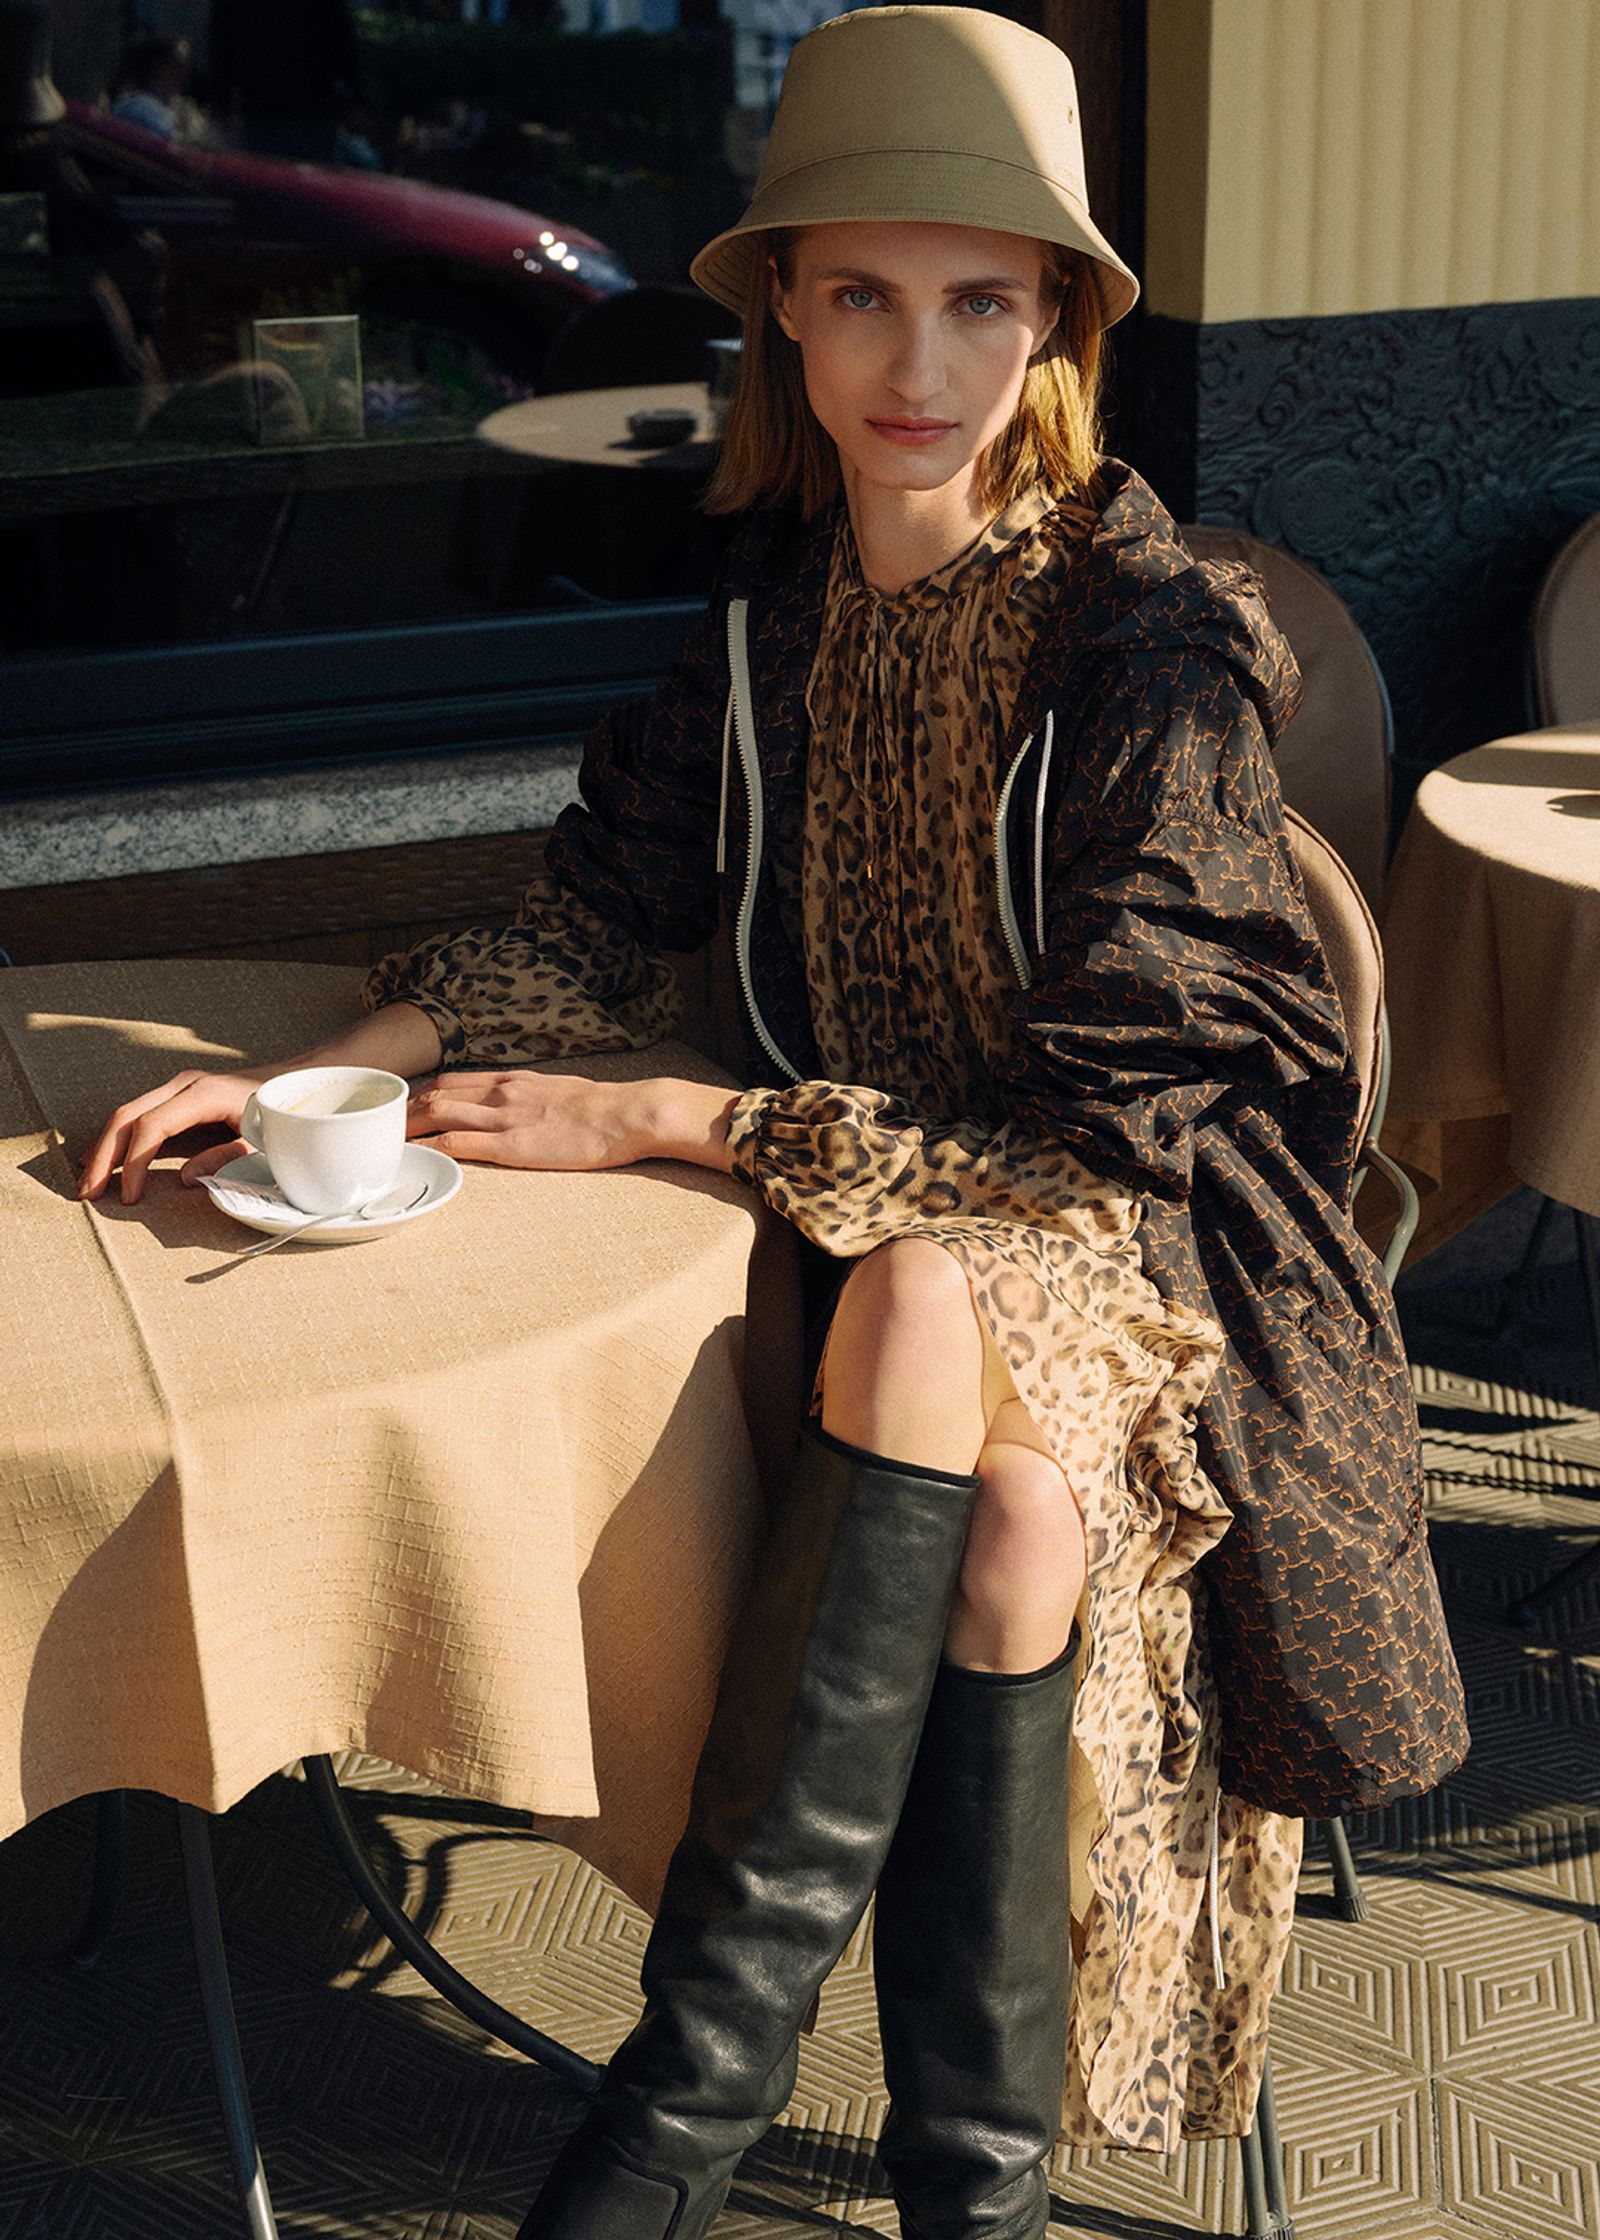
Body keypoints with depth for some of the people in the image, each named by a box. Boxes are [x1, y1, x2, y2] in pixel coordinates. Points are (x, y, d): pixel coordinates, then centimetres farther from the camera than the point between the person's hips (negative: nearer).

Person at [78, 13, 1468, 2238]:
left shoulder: (1155, 639, -17)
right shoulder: (785, 594, 1)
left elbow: (1097, 1111, -19)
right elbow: (609, 906, 8)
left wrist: (651, 1122, -20)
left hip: (1158, 1210, -4)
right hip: (900, 1195, 4)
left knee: (925, 1308, -34)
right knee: (1017, 1508, -28)